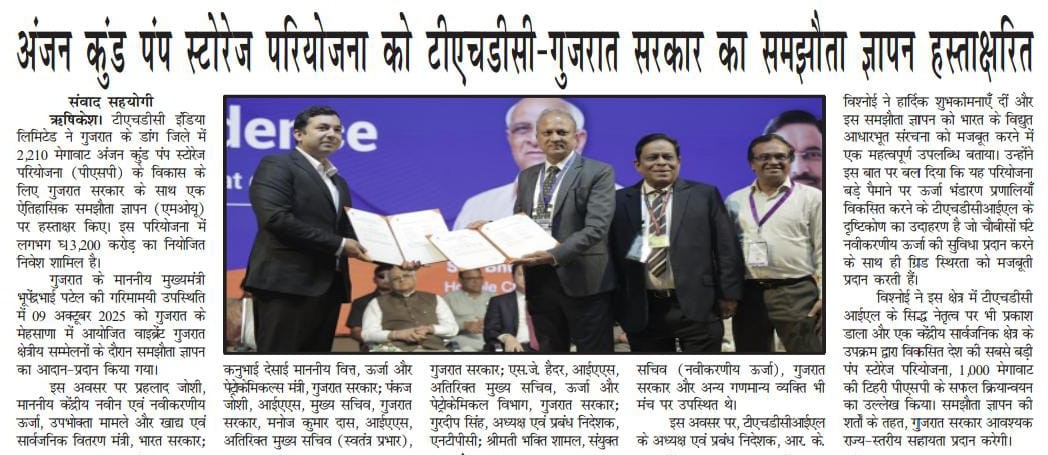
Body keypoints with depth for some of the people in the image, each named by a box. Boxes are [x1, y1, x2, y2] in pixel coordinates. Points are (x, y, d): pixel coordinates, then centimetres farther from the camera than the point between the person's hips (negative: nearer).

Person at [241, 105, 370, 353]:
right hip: (287, 283, -8)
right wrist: (338, 244, -14)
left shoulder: (339, 181, 24)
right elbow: (275, 218, -16)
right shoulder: (277, 165, -2)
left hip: (328, 285, 8)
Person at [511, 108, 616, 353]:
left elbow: (596, 227, -17)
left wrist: (555, 255, -29)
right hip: (539, 281, 5)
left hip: (583, 280, -5)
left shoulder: (598, 173, -5)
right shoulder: (527, 177, 15)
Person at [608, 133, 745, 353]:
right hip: (643, 310, 1)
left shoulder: (704, 195, 6)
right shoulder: (621, 201, 8)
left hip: (697, 306, -1)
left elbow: (726, 248, 4)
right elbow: (612, 252, 8)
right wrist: (617, 303, 3)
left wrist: (728, 294, -1)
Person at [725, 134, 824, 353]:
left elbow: (823, 251, 0)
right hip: (747, 294, 4)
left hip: (796, 293, -3)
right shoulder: (735, 201, 12)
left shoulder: (812, 197, 3)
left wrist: (825, 295, -7)